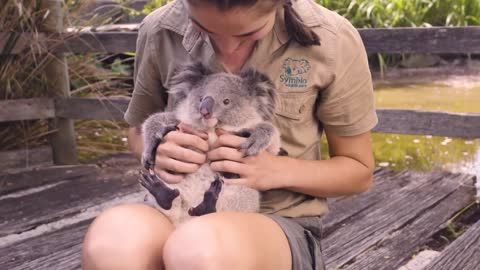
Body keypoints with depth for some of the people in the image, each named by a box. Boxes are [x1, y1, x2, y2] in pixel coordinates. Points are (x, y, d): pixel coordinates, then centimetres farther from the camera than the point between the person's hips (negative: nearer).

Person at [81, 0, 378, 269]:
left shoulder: (331, 41, -8)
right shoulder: (160, 31, -3)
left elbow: (359, 171, 3)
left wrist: (276, 171, -15)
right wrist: (159, 153, -9)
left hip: (282, 226, -1)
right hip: (178, 215, 2)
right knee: (111, 239, -33)